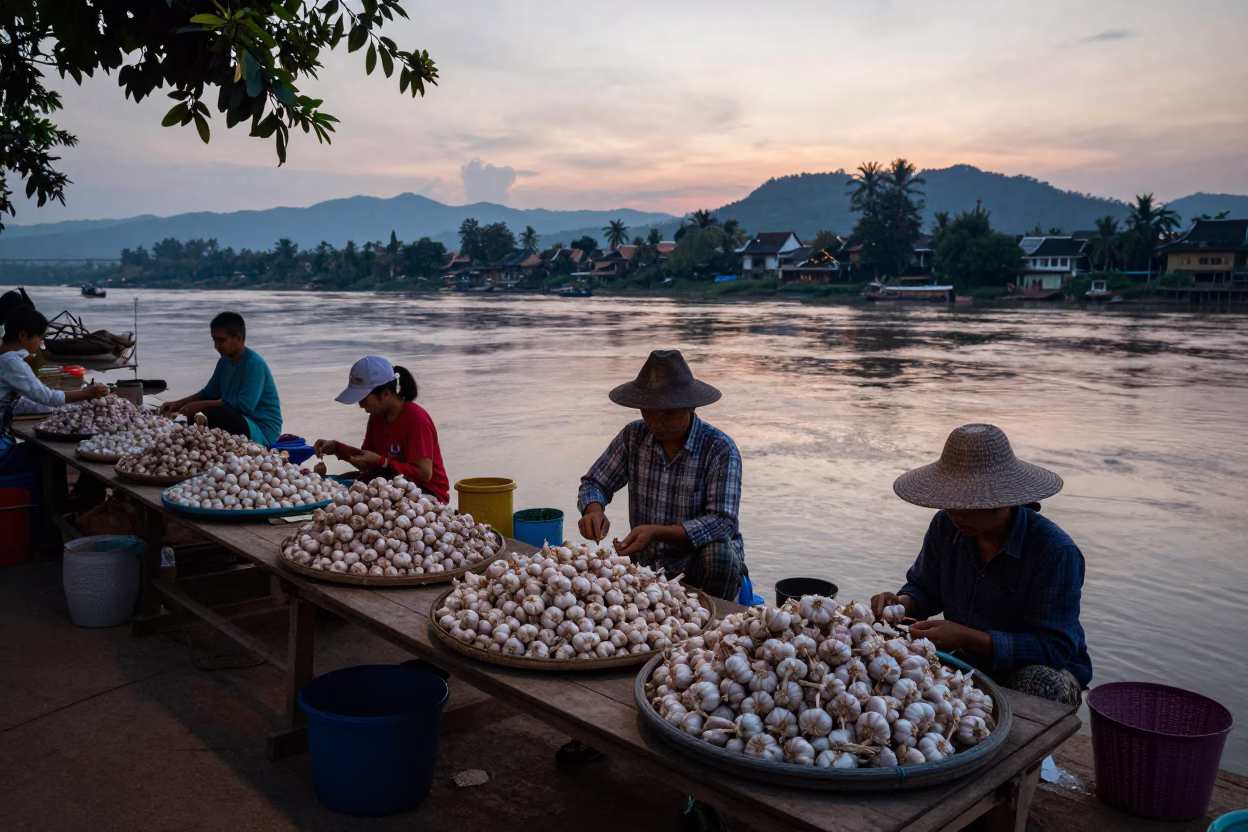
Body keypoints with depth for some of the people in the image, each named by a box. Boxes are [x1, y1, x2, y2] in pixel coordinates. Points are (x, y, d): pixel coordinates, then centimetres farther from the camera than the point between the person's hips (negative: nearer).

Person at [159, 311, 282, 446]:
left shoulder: (254, 363, -19)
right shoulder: (225, 361, 9)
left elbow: (244, 405, -27)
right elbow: (208, 393, 18)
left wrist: (201, 405, -22)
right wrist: (177, 404, 4)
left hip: (262, 431, -9)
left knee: (212, 413, -30)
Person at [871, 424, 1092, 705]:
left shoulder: (1056, 552, -23)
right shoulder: (945, 526, -5)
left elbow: (1055, 648, -26)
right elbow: (925, 589, 11)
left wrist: (965, 638, -34)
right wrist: (902, 603, -14)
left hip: (1046, 669, -4)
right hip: (969, 663, 4)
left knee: (1038, 683, -39)